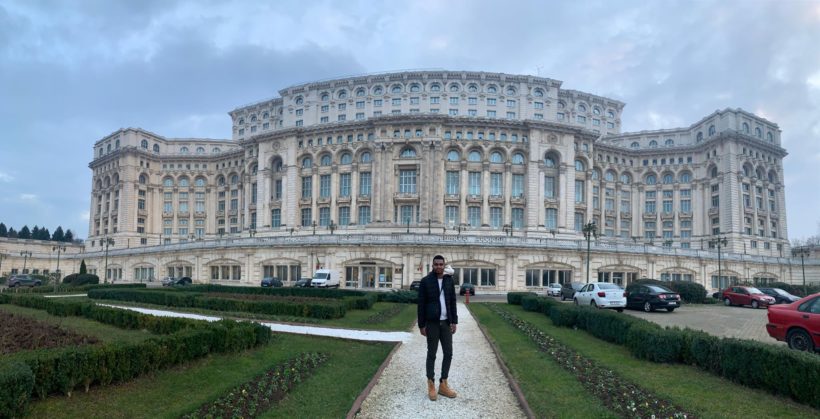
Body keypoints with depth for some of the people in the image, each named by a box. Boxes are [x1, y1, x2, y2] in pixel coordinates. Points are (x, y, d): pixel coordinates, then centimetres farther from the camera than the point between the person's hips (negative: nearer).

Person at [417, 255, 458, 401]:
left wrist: (454, 321, 2)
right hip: (432, 323, -4)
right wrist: (421, 325, -8)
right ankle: (431, 385, 15)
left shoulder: (449, 281, 5)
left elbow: (452, 302, 8)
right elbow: (421, 304, -6)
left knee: (448, 353, 6)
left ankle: (443, 385, 18)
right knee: (432, 354, 4)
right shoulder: (425, 281, -7)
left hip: (446, 322, 4)